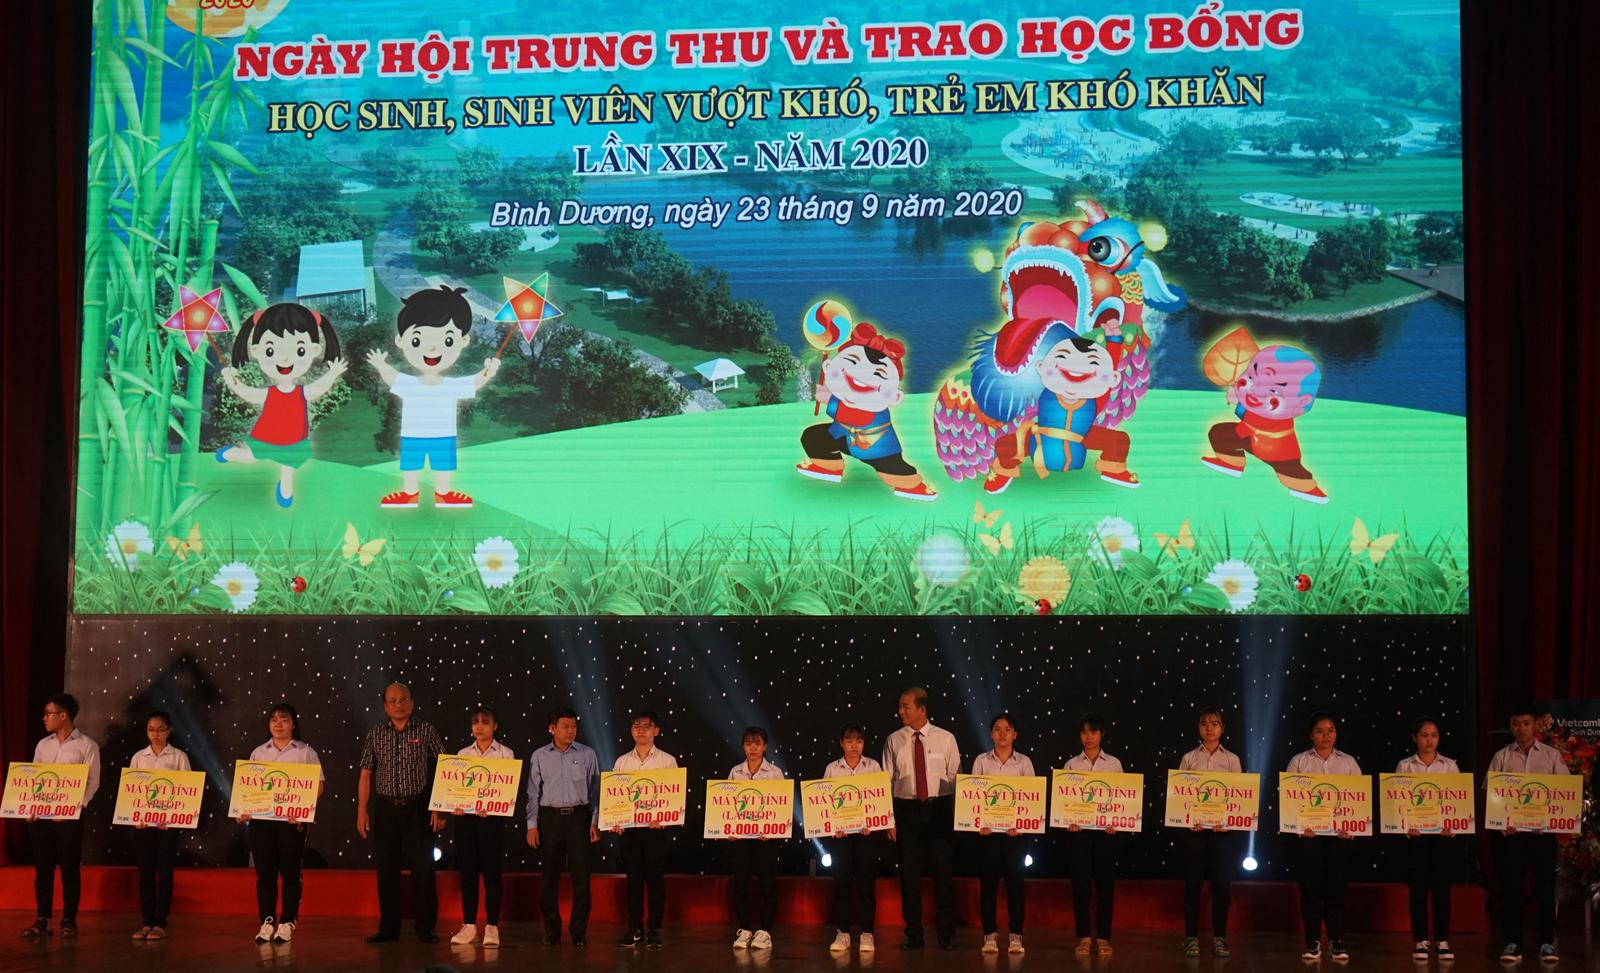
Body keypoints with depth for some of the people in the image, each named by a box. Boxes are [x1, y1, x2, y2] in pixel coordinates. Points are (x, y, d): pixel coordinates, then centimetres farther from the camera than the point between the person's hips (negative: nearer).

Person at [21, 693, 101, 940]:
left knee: (69, 869, -1)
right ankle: (42, 920, 12)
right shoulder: (43, 745, 13)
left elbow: (92, 782, -6)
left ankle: (69, 921, 6)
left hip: (69, 816, -5)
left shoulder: (87, 746, -2)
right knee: (42, 868, 5)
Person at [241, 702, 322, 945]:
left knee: (290, 872, 0)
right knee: (264, 872, 3)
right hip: (260, 818, 3)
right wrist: (243, 810, -5)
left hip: (292, 820, -3)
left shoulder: (305, 752, 5)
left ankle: (287, 923, 6)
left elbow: (318, 786, -1)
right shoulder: (258, 752, 15)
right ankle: (267, 923, 9)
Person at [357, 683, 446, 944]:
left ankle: (426, 928, 7)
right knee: (386, 869, 5)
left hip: (418, 807, -2)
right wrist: (362, 811, 3)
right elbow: (365, 775, 9)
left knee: (423, 868, -2)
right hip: (385, 809, 2)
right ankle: (388, 928, 14)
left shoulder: (426, 731, 1)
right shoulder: (375, 735, 7)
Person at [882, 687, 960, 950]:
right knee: (909, 871, 4)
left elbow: (955, 778, 2)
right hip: (906, 809, 1)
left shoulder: (946, 738, 1)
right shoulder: (894, 741, 4)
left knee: (943, 870, 0)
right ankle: (913, 934, 14)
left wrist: (955, 815, -3)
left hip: (939, 808, -1)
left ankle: (947, 934, 11)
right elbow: (887, 781, 4)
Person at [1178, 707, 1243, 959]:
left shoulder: (1231, 759, 7)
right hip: (1194, 827, 0)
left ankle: (1219, 938, 9)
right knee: (1192, 882, 0)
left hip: (1223, 828, 0)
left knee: (1221, 883, 1)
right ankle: (1191, 938, 6)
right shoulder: (1189, 758, 6)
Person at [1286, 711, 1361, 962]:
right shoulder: (1299, 761, 6)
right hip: (1308, 831, -1)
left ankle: (1337, 941, 7)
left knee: (1335, 885, 0)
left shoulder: (1348, 762, 10)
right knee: (1310, 886, -2)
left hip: (1340, 831, 1)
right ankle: (1312, 942, 4)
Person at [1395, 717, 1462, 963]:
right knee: (1418, 887, 0)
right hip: (1416, 833, -1)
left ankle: (1442, 940, 9)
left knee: (1441, 886, 1)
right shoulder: (1405, 766, 4)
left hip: (1444, 833, 1)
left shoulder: (1450, 766, 7)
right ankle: (1420, 941, 6)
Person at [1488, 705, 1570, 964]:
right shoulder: (1501, 757, 6)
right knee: (1510, 886, 0)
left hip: (1543, 830, 0)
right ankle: (1513, 942, 6)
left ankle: (1547, 942, 10)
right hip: (1510, 829, 0)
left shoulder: (1552, 755, 6)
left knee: (1545, 885, 2)